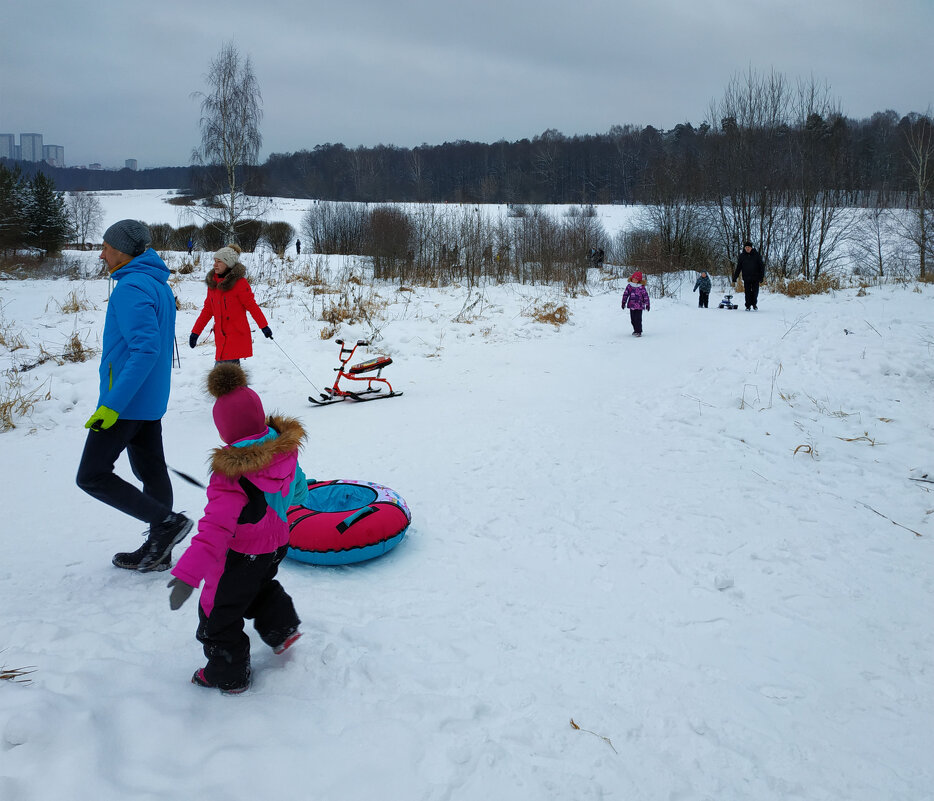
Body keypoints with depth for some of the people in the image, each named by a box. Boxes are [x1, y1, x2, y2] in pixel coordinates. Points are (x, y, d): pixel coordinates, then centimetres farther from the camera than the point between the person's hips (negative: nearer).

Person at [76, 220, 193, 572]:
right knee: (151, 472, 14)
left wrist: (113, 404, -28)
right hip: (151, 401, 10)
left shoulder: (131, 288, -19)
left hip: (126, 402, -10)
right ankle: (157, 552, 23)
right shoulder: (159, 285, 12)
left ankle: (167, 522, -4)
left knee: (92, 476, 0)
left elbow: (146, 348, -29)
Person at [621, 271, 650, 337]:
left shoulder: (641, 287, -5)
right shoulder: (629, 286, 3)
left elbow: (645, 295, -3)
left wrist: (647, 304, -4)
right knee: (633, 319, 10)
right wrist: (623, 302, 8)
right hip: (631, 306, 4)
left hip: (639, 306, -4)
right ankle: (635, 330, 26)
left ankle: (639, 331, -2)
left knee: (638, 319, -8)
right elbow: (625, 294, 9)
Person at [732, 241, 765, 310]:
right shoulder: (742, 256, 2)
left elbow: (761, 266, 2)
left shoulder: (756, 254, -1)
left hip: (755, 278, -1)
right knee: (747, 293, 3)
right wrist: (735, 277, 2)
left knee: (755, 292, 0)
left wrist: (761, 277, -4)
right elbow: (738, 267, 6)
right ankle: (748, 306, 12)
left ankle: (754, 304, 19)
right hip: (746, 278, 1)